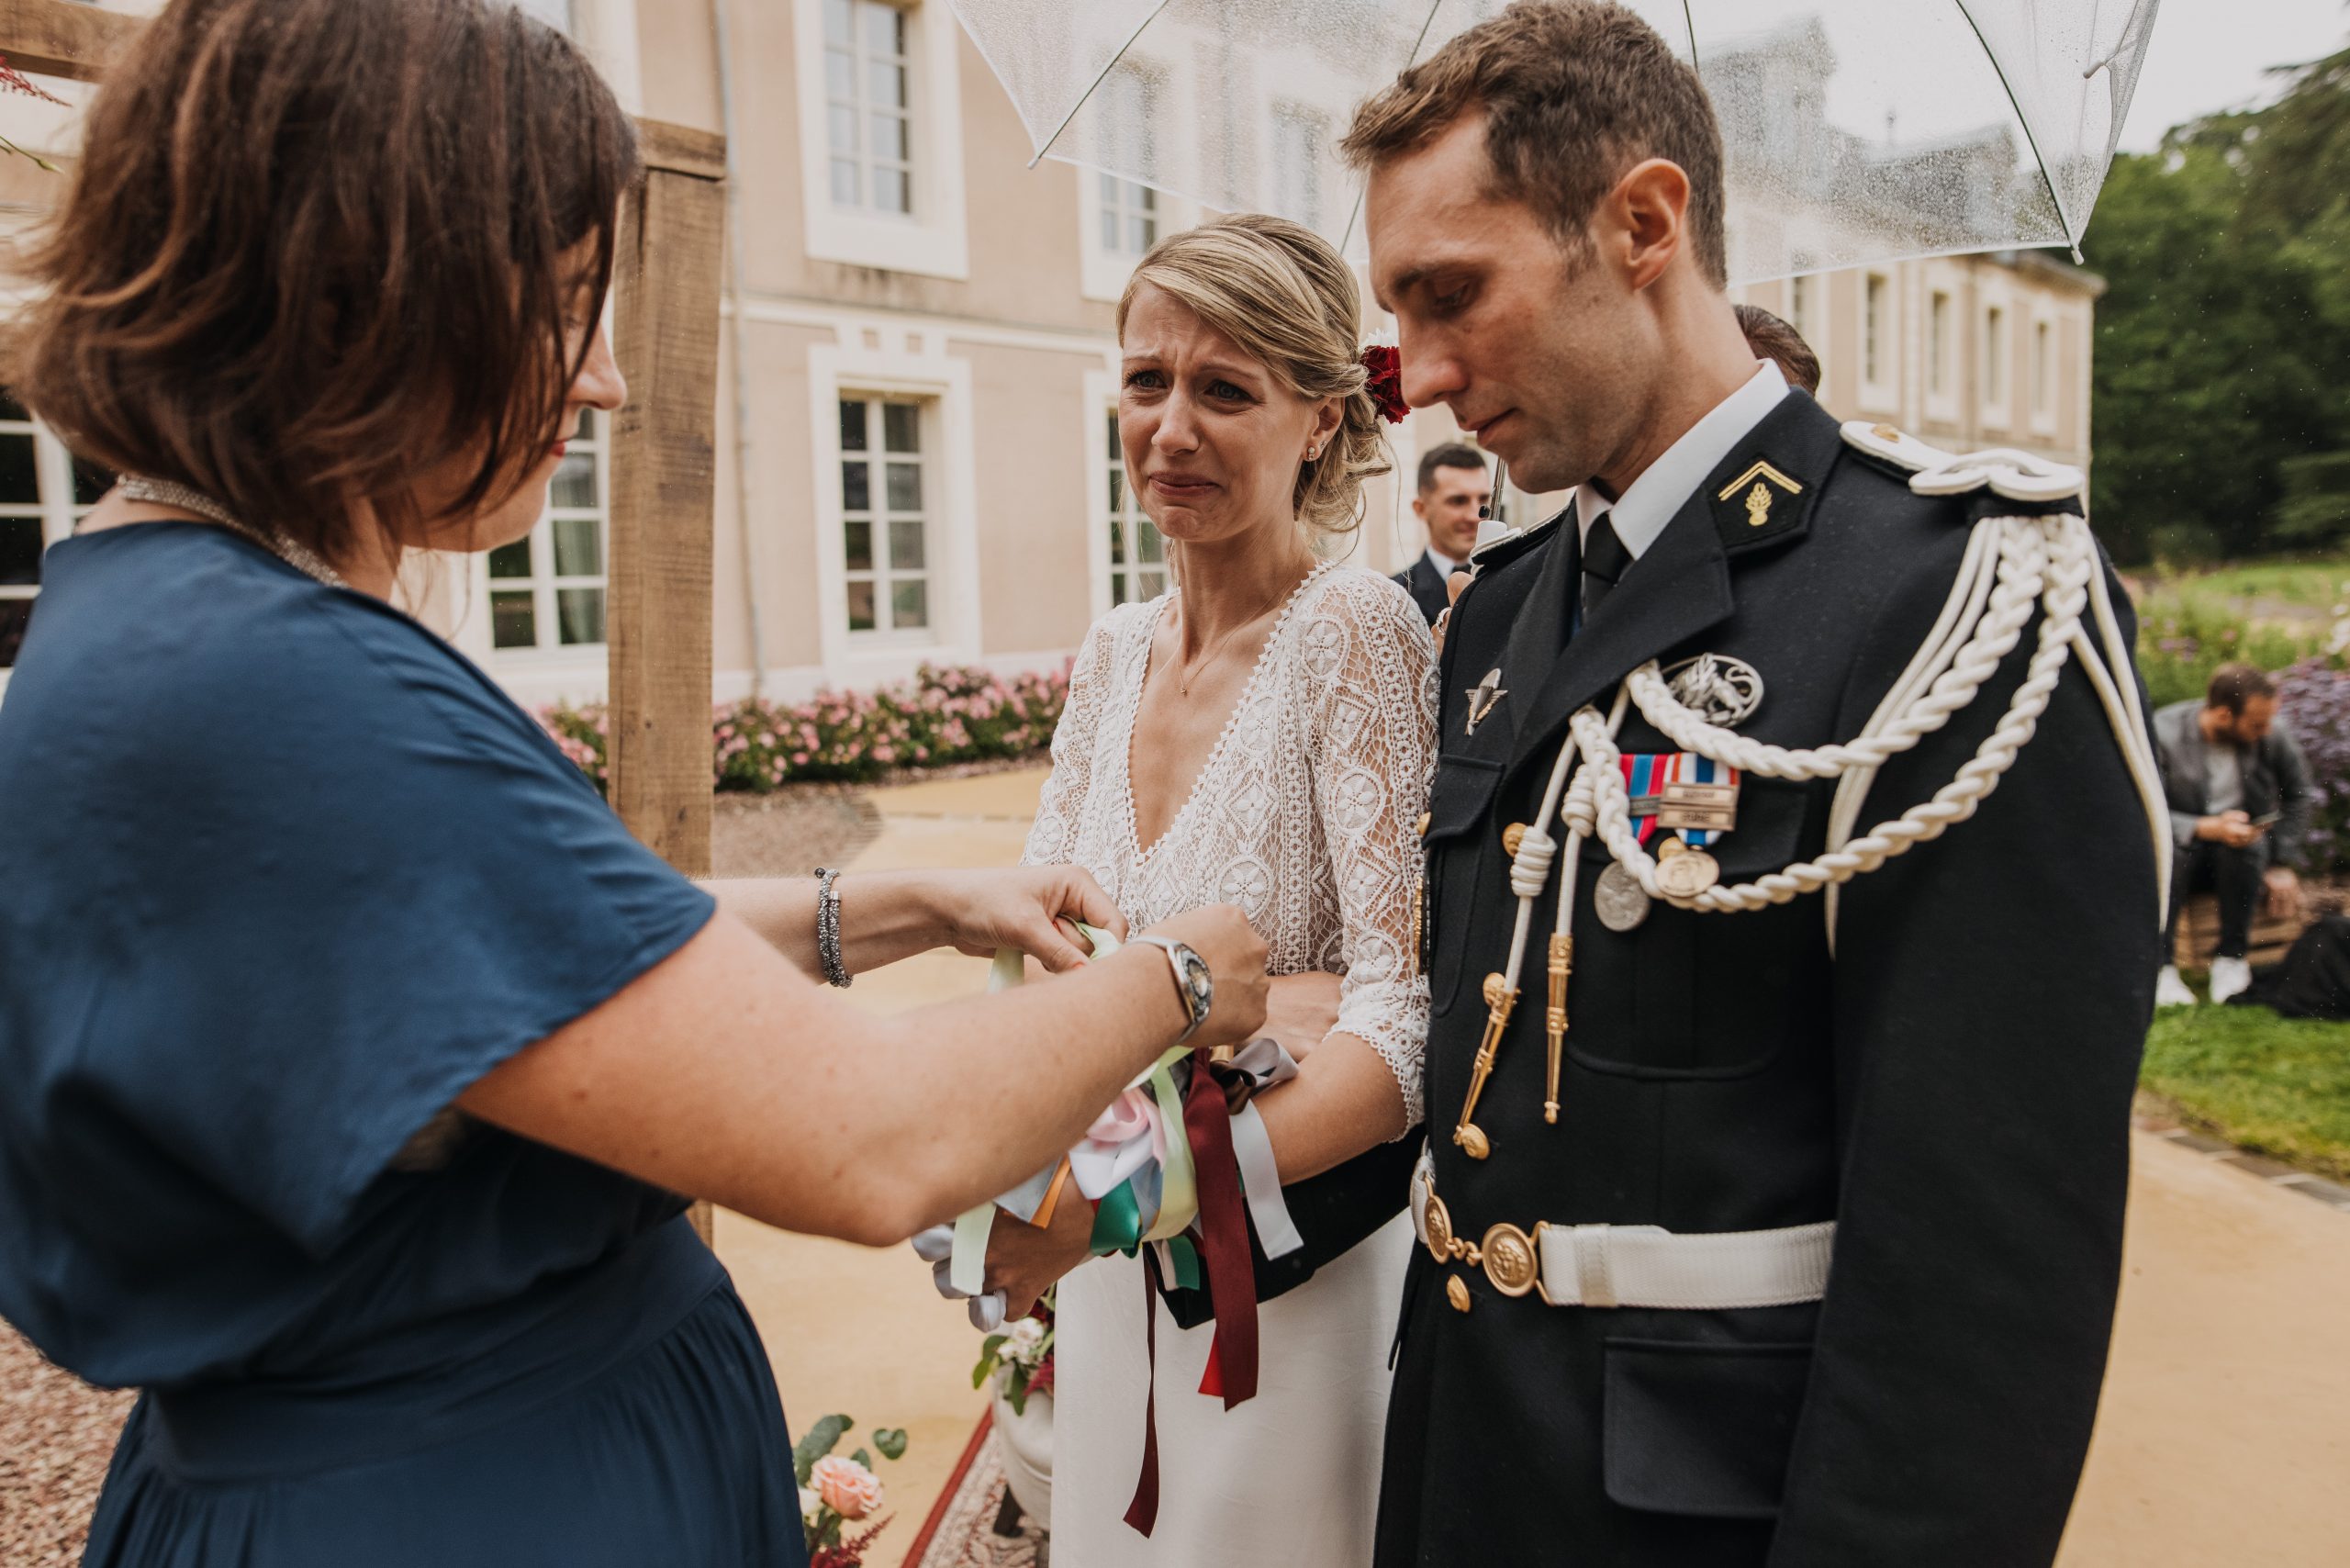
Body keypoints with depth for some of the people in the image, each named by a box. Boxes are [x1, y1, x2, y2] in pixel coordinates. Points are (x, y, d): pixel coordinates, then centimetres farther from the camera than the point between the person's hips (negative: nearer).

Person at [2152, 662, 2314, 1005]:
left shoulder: (2275, 736, -6)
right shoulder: (2164, 733, -16)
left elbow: (2297, 797, 11)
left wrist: (2280, 862, 4)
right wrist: (2206, 829, -32)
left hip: (2244, 851, 2)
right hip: (2184, 850, -2)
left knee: (2247, 846, -34)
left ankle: (2232, 958, -18)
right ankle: (2161, 967, -28)